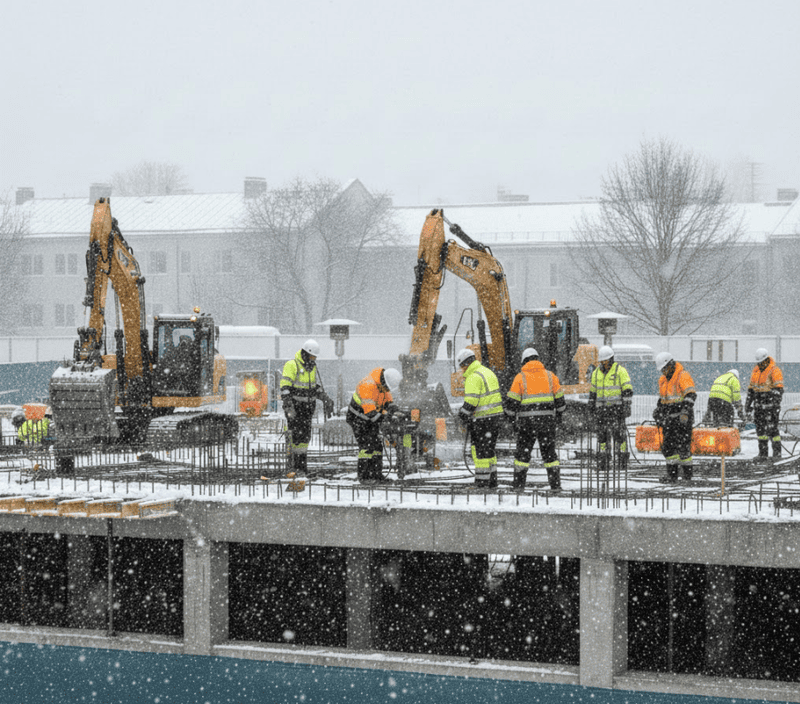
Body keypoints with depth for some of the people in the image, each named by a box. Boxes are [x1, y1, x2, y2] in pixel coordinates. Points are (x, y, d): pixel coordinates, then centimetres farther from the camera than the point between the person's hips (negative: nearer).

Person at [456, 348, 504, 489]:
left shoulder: (473, 377, -15)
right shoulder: (488, 372, 15)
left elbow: (471, 402, -21)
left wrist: (462, 416, -9)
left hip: (482, 419, -9)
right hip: (496, 416, 9)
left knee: (481, 451, -4)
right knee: (489, 450, 16)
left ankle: (482, 482, -4)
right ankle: (492, 481, 18)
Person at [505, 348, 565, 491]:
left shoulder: (520, 377, -1)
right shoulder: (549, 376, 6)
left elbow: (512, 401, -4)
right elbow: (559, 398, 11)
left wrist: (511, 416, 9)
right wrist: (559, 415, 24)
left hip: (527, 420, -2)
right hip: (547, 419, 2)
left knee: (523, 452, 8)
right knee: (549, 452, 10)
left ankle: (519, 483, 8)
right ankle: (555, 483, 7)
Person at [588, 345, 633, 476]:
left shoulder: (620, 371, -6)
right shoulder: (596, 373, 11)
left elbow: (628, 391, -8)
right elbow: (593, 392, 18)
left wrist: (627, 407, -14)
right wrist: (591, 410, 15)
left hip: (617, 409, -5)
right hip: (601, 409, 5)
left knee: (619, 434, -9)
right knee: (602, 436, 3)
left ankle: (623, 464, -6)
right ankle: (603, 465, 8)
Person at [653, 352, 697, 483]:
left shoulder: (683, 376, -10)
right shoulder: (663, 380, 17)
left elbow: (691, 395, -22)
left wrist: (685, 412, -33)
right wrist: (658, 412, 24)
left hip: (682, 418, -8)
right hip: (669, 418, 8)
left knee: (683, 446, -7)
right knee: (667, 446, 4)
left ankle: (687, 475, 1)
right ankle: (672, 474, 8)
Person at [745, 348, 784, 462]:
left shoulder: (775, 371, -10)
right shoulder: (756, 370, 13)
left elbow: (779, 389, -15)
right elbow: (751, 388, 20)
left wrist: (776, 405, -22)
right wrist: (748, 403, 18)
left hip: (771, 403, -7)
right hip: (759, 404, 7)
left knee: (771, 428, -6)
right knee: (760, 428, 3)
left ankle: (777, 451, 6)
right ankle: (763, 453, 5)